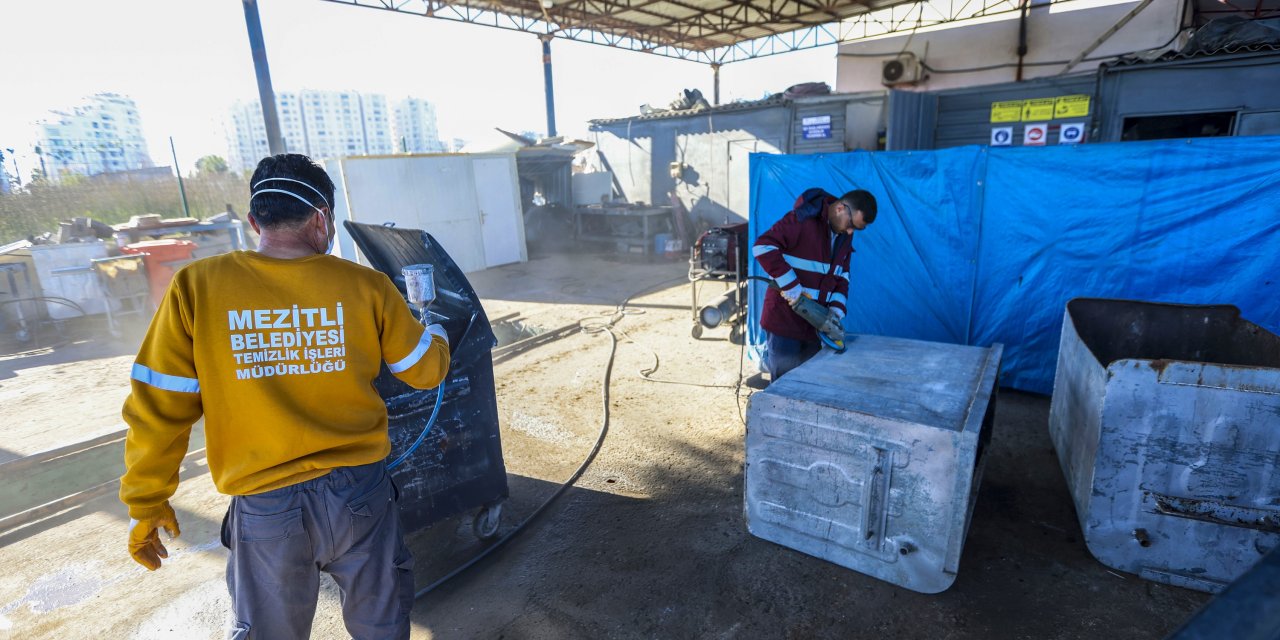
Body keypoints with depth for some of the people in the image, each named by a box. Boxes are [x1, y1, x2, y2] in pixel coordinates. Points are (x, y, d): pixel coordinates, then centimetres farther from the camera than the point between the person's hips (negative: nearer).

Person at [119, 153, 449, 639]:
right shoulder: (365, 286, -11)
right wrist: (436, 335, 22)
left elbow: (159, 408, -5)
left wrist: (146, 504, 9)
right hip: (360, 491, 0)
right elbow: (425, 371, 0)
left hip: (265, 508, 1)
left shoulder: (196, 288, -10)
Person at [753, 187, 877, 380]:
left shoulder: (844, 235, 10)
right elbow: (763, 246, -23)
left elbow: (842, 276, 12)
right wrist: (791, 286, -24)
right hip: (785, 318, -7)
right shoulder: (804, 220, -15)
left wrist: (836, 310, -5)